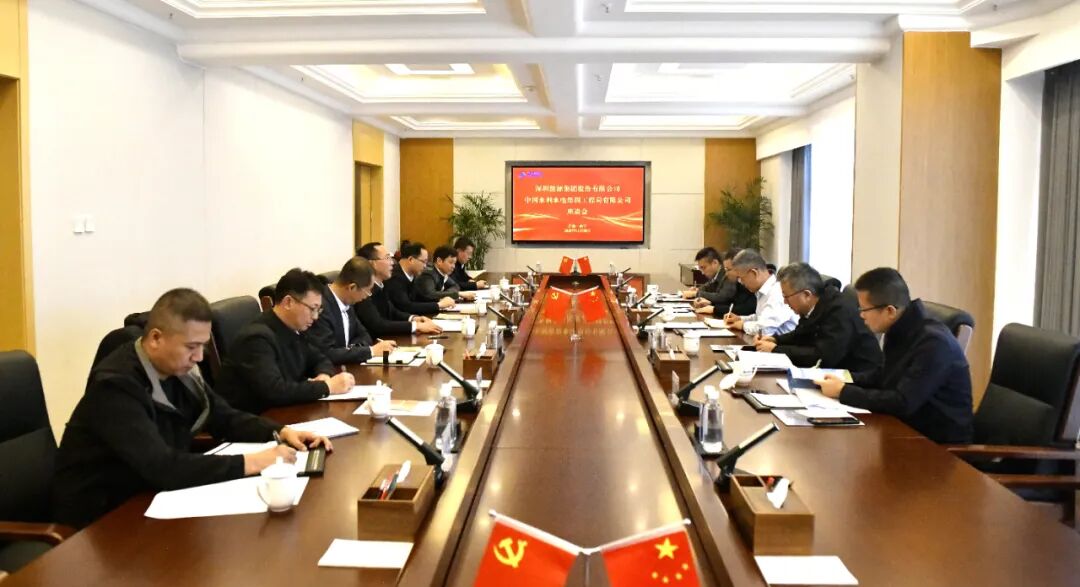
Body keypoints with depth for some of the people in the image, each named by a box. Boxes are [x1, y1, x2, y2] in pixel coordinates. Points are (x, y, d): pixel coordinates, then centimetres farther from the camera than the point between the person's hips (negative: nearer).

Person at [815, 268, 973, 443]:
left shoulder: (934, 342, -24)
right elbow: (883, 377, 19)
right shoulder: (899, 331, 2)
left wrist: (843, 392, -19)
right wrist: (845, 379, 5)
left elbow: (902, 403, -28)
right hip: (909, 430, 8)